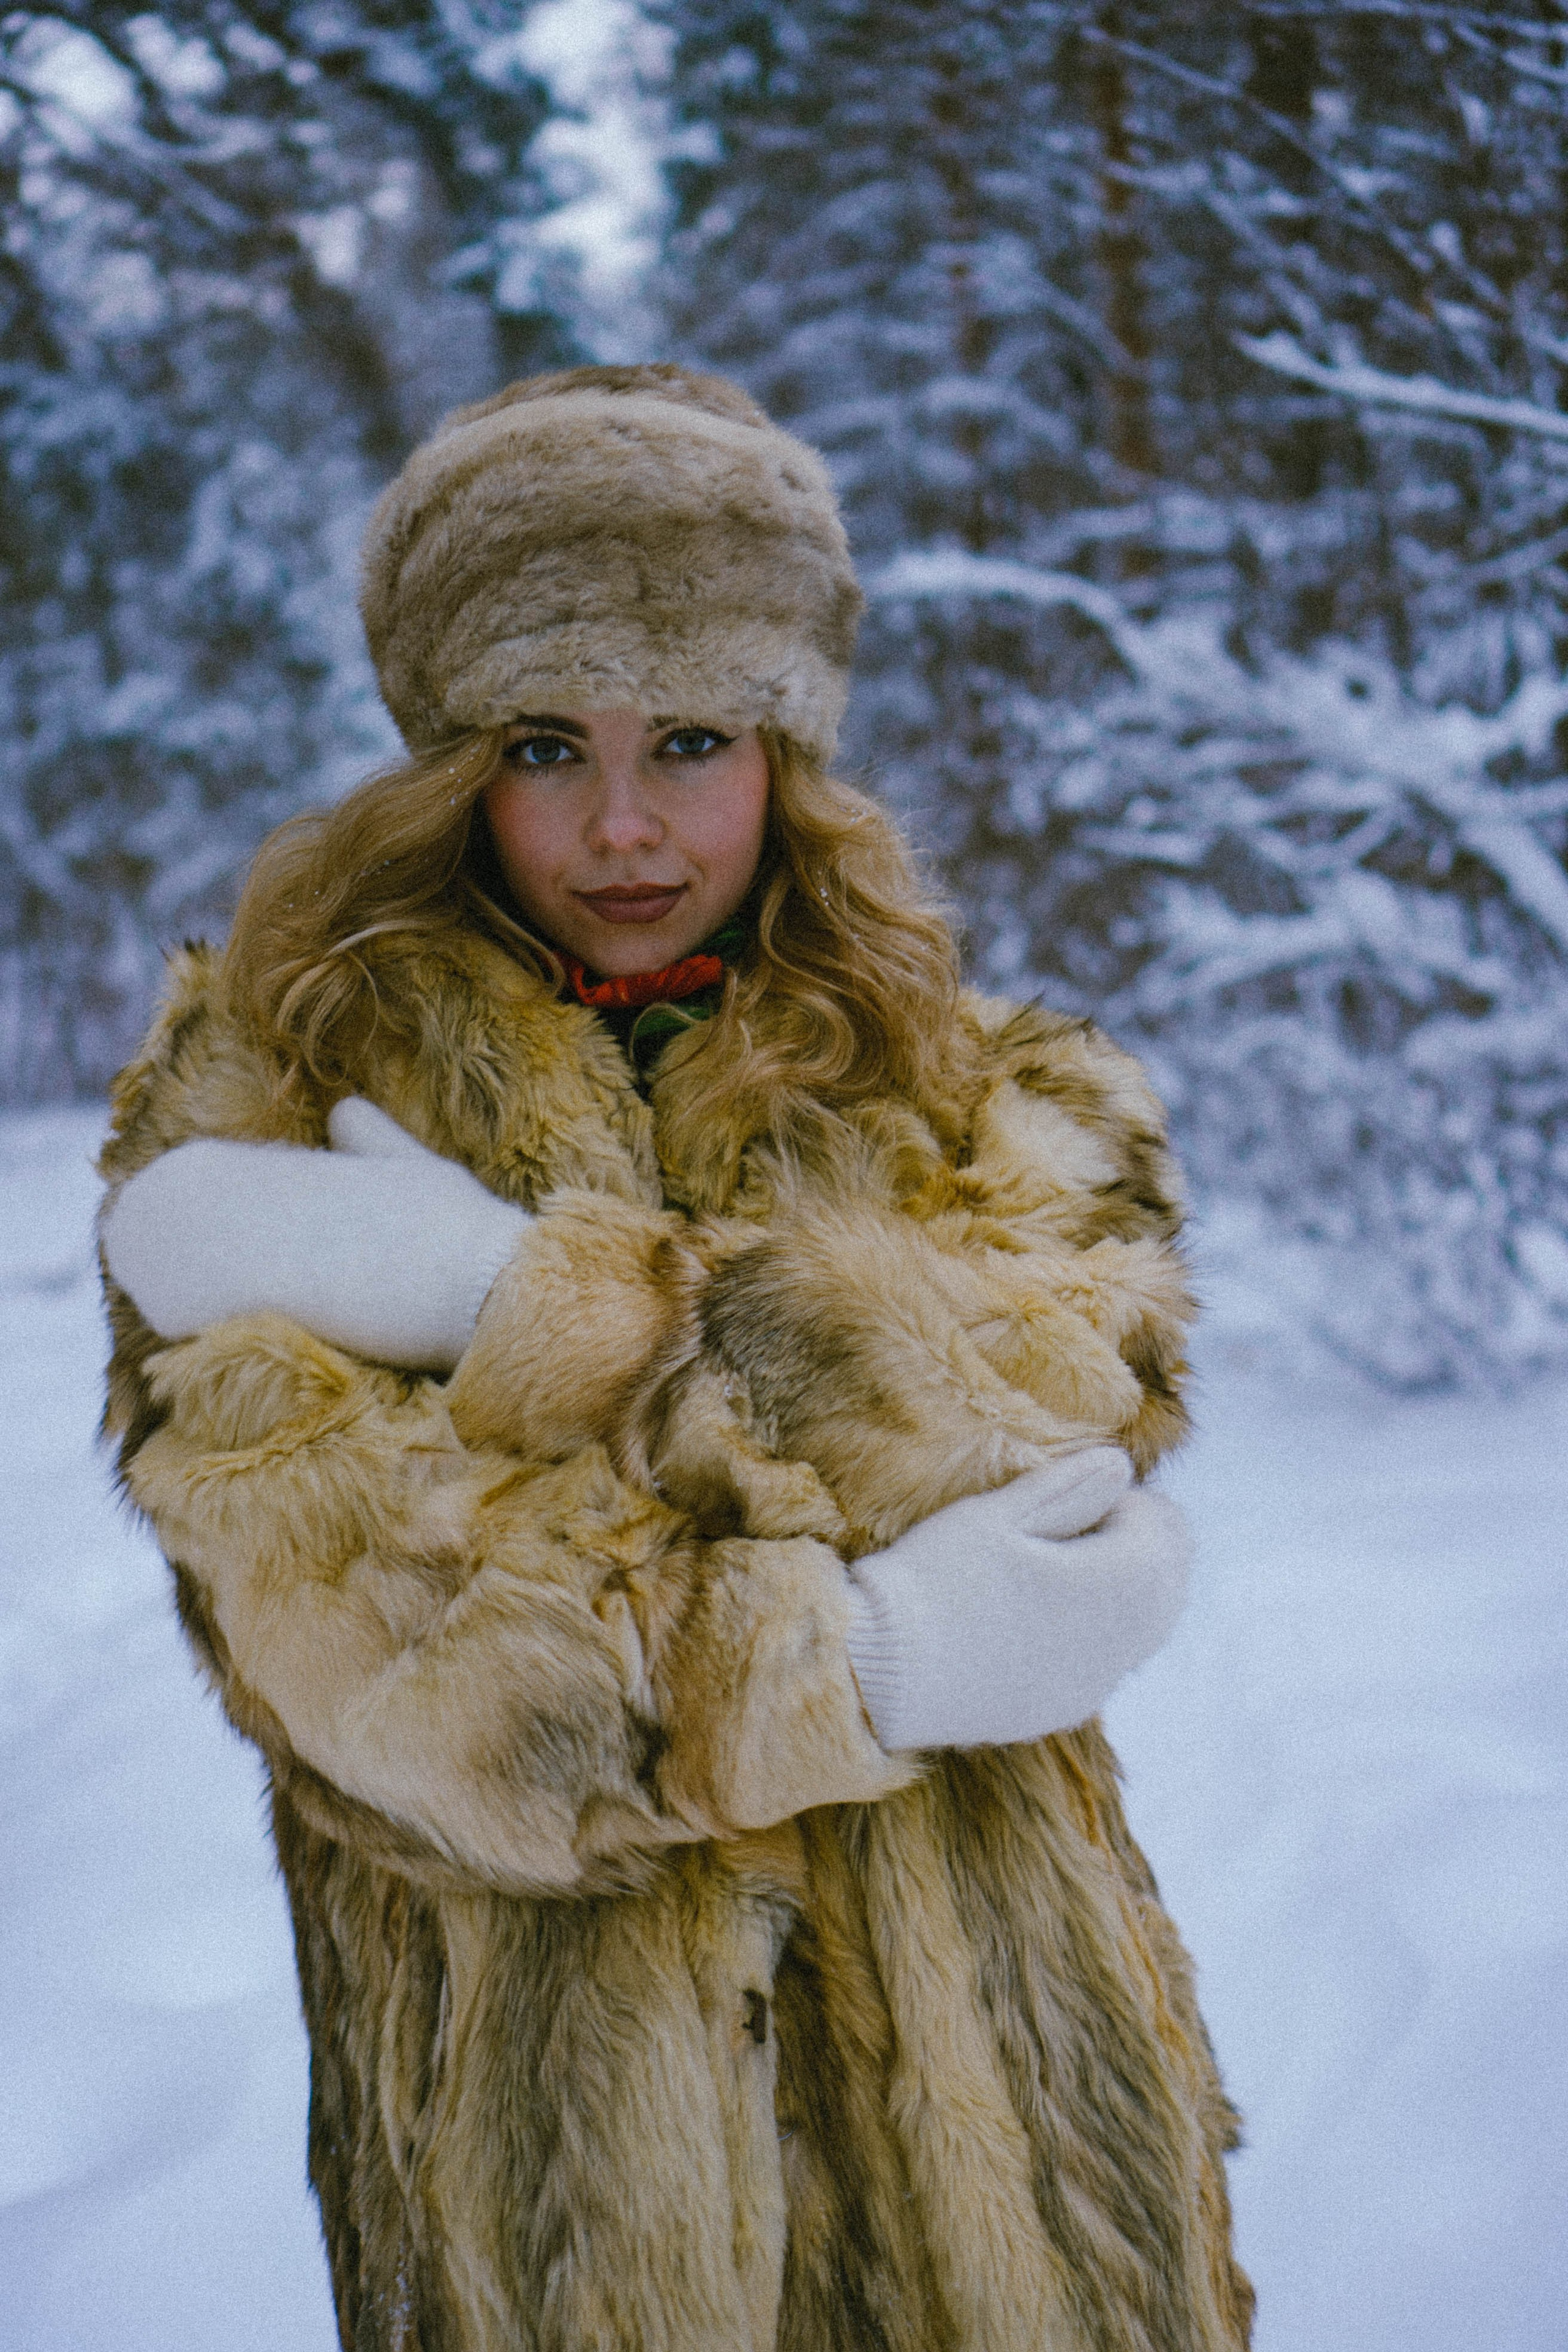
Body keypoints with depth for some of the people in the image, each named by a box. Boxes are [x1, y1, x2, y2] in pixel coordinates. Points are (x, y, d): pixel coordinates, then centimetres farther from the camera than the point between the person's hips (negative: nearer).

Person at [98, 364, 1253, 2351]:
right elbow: (330, 1609, -13)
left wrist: (503, 1293, -17)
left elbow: (1045, 1402, -14)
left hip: (977, 2092, 2)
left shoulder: (990, 1105, 8)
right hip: (529, 2099, -2)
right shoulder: (264, 1090, 1)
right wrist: (859, 1662, -17)